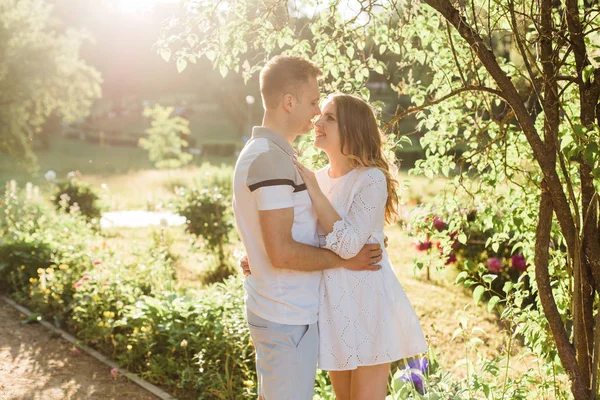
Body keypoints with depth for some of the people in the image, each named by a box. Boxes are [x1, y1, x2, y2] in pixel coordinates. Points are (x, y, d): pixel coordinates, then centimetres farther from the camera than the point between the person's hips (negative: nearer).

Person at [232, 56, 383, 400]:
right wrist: (345, 259, -12)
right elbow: (282, 253, -23)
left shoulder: (258, 152, 13)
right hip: (289, 318, -10)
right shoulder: (272, 159, -19)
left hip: (269, 308, 10)